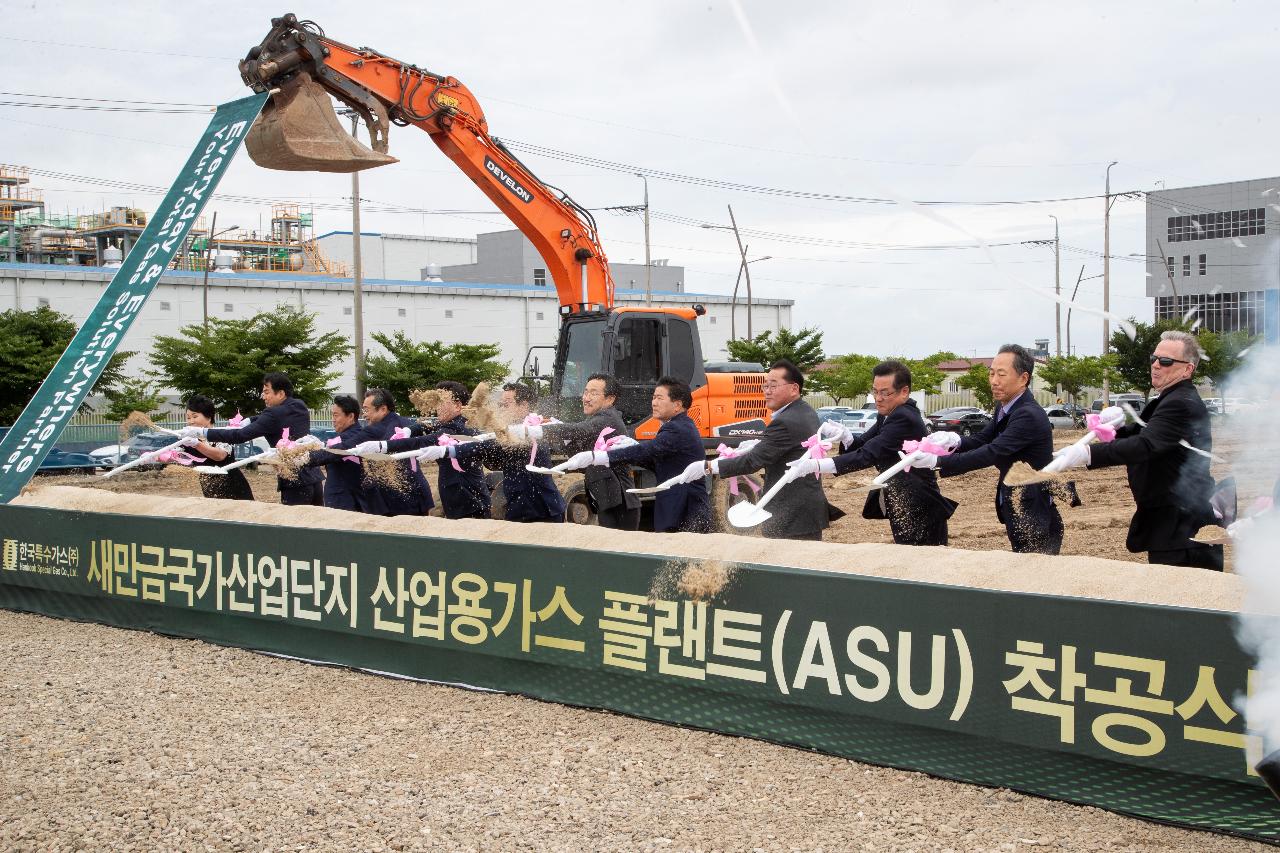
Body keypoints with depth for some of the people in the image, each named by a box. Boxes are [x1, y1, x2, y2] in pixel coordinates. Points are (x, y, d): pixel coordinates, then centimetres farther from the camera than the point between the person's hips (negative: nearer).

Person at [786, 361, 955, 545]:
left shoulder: (904, 419, -22)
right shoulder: (887, 415, 9)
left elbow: (869, 455, -28)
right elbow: (864, 444, 10)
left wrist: (816, 465, -31)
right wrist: (844, 435, -13)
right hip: (903, 511, 10)